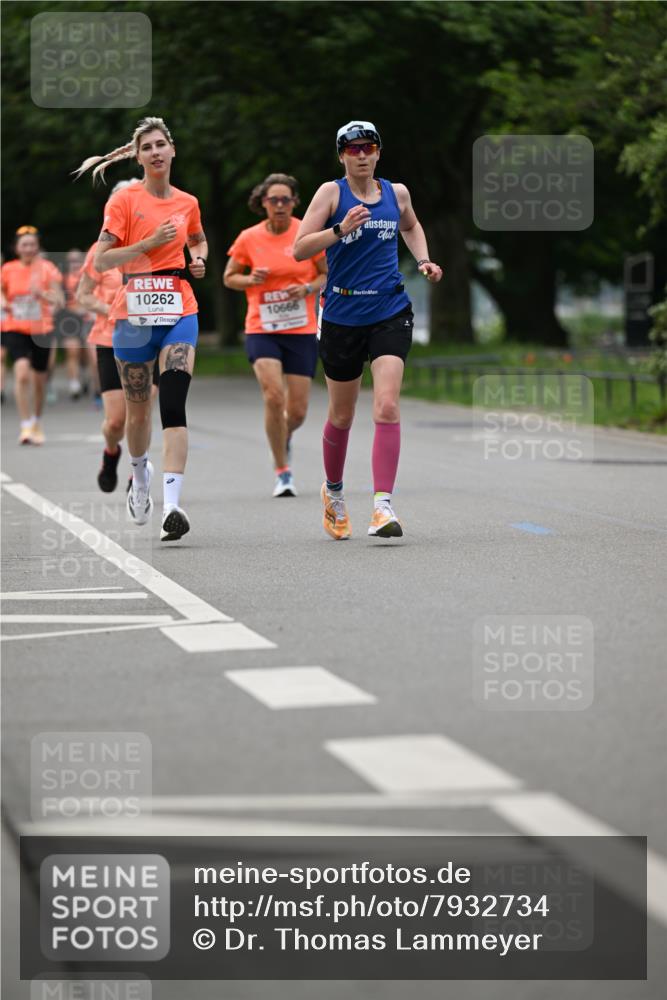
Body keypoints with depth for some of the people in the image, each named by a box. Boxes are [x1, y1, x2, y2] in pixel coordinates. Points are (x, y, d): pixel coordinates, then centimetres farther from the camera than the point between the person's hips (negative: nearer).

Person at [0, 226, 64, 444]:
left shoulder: (47, 269, -4)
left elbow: (59, 302, -10)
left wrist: (41, 294, -29)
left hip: (41, 330, 1)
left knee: (39, 380, 11)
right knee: (22, 373, -22)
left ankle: (37, 424, 34)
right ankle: (26, 426, -21)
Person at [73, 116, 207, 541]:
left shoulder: (187, 203, 9)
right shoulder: (125, 200, -2)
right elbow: (101, 260, -8)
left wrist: (198, 259, 9)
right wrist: (149, 243, -16)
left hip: (179, 311, 1)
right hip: (133, 312, -1)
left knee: (173, 403, -17)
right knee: (138, 409, 9)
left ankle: (173, 504, -26)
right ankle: (140, 477, 41)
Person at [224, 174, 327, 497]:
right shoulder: (249, 239, 0)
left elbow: (327, 274, 7)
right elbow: (229, 277, 11)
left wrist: (307, 288, -12)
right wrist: (251, 280, -10)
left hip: (302, 331, 1)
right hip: (262, 330, -1)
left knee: (297, 411, 1)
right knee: (274, 397, -21)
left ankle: (285, 439, 39)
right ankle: (283, 472, -7)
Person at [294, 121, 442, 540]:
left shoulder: (397, 193, 7)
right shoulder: (332, 192, -2)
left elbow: (411, 226, 30)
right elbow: (300, 249, -10)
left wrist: (423, 260, 12)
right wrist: (341, 229, -23)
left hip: (391, 313, 1)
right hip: (342, 316, -1)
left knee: (387, 406, -17)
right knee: (342, 416, 11)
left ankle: (384, 505, -19)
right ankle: (334, 492, 37)